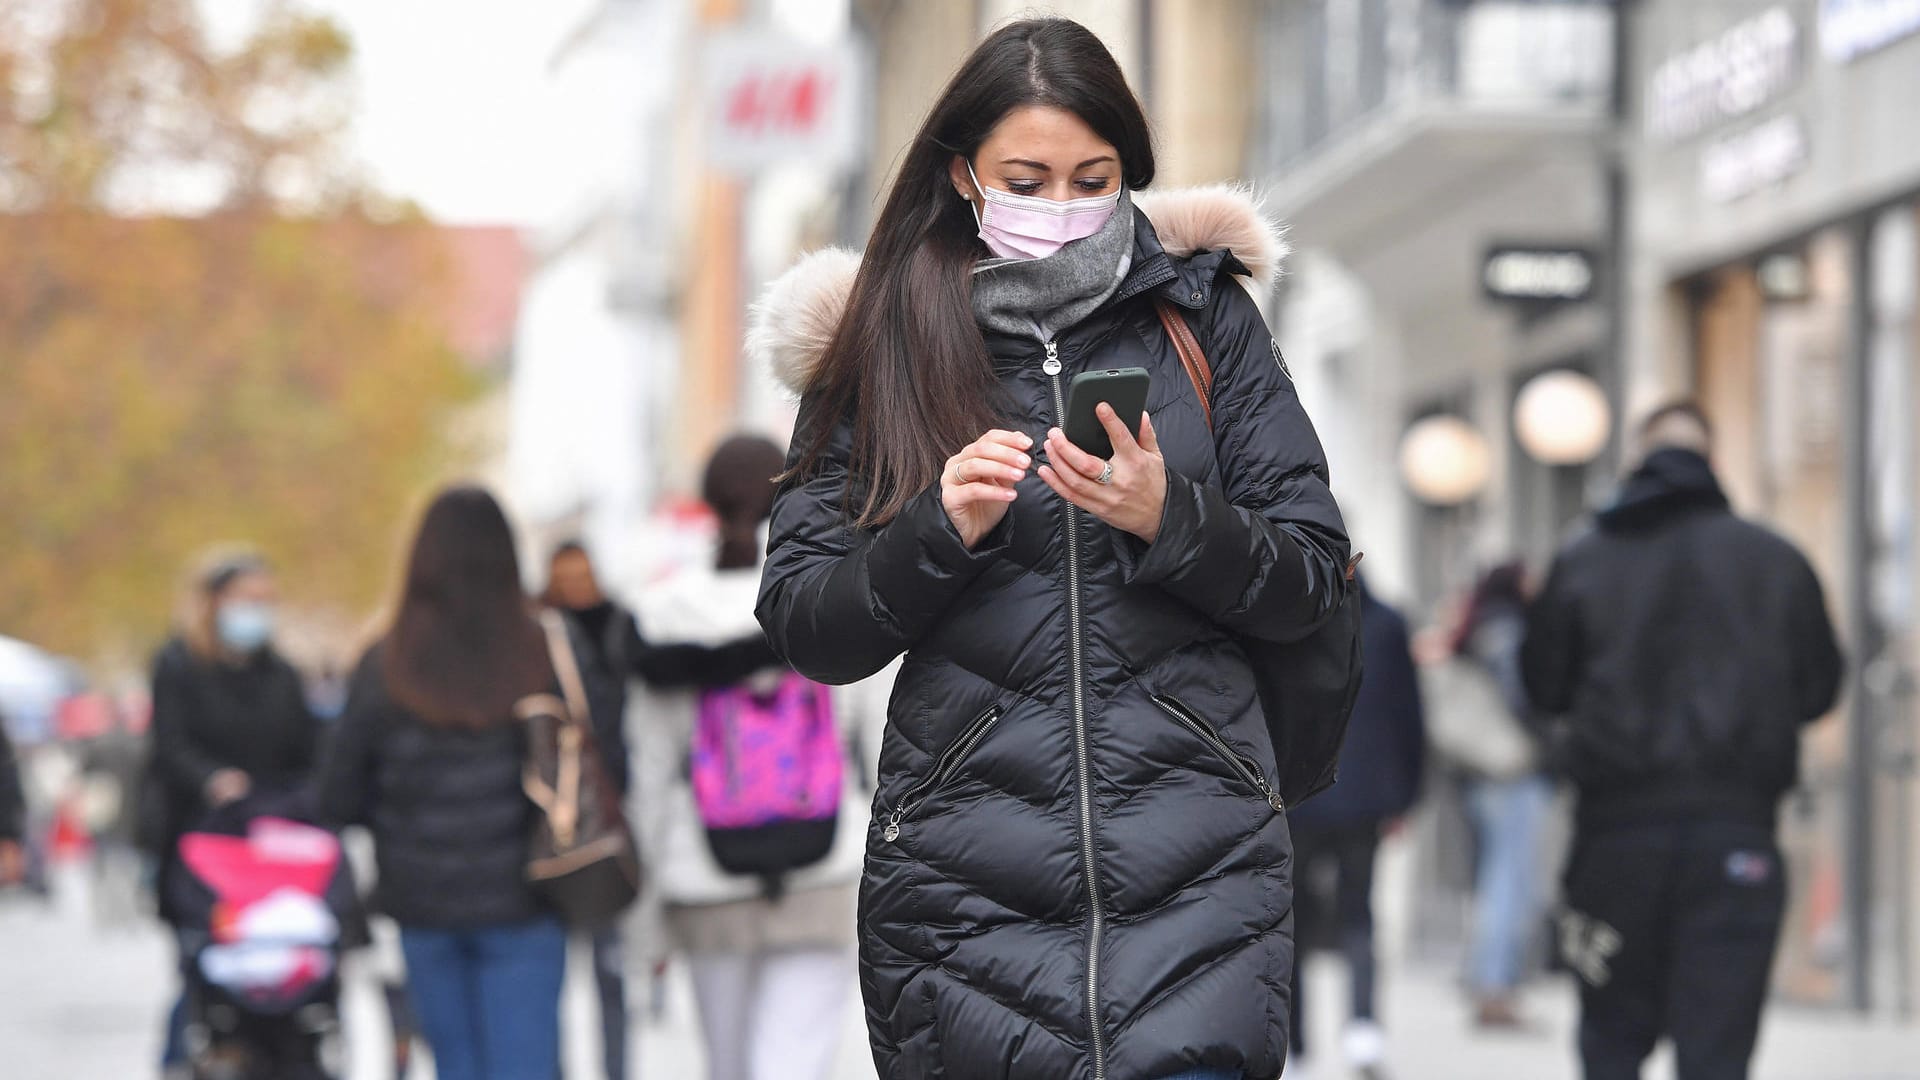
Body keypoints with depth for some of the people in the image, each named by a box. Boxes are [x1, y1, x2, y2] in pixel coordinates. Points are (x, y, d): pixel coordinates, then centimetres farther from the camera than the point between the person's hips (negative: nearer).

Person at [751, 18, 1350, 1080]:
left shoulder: (1202, 315, 6)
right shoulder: (882, 343, 6)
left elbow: (1313, 582, 4)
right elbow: (805, 631, 4)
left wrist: (1167, 517, -14)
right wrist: (937, 529, -13)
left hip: (1196, 865, 0)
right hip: (967, 864, 1)